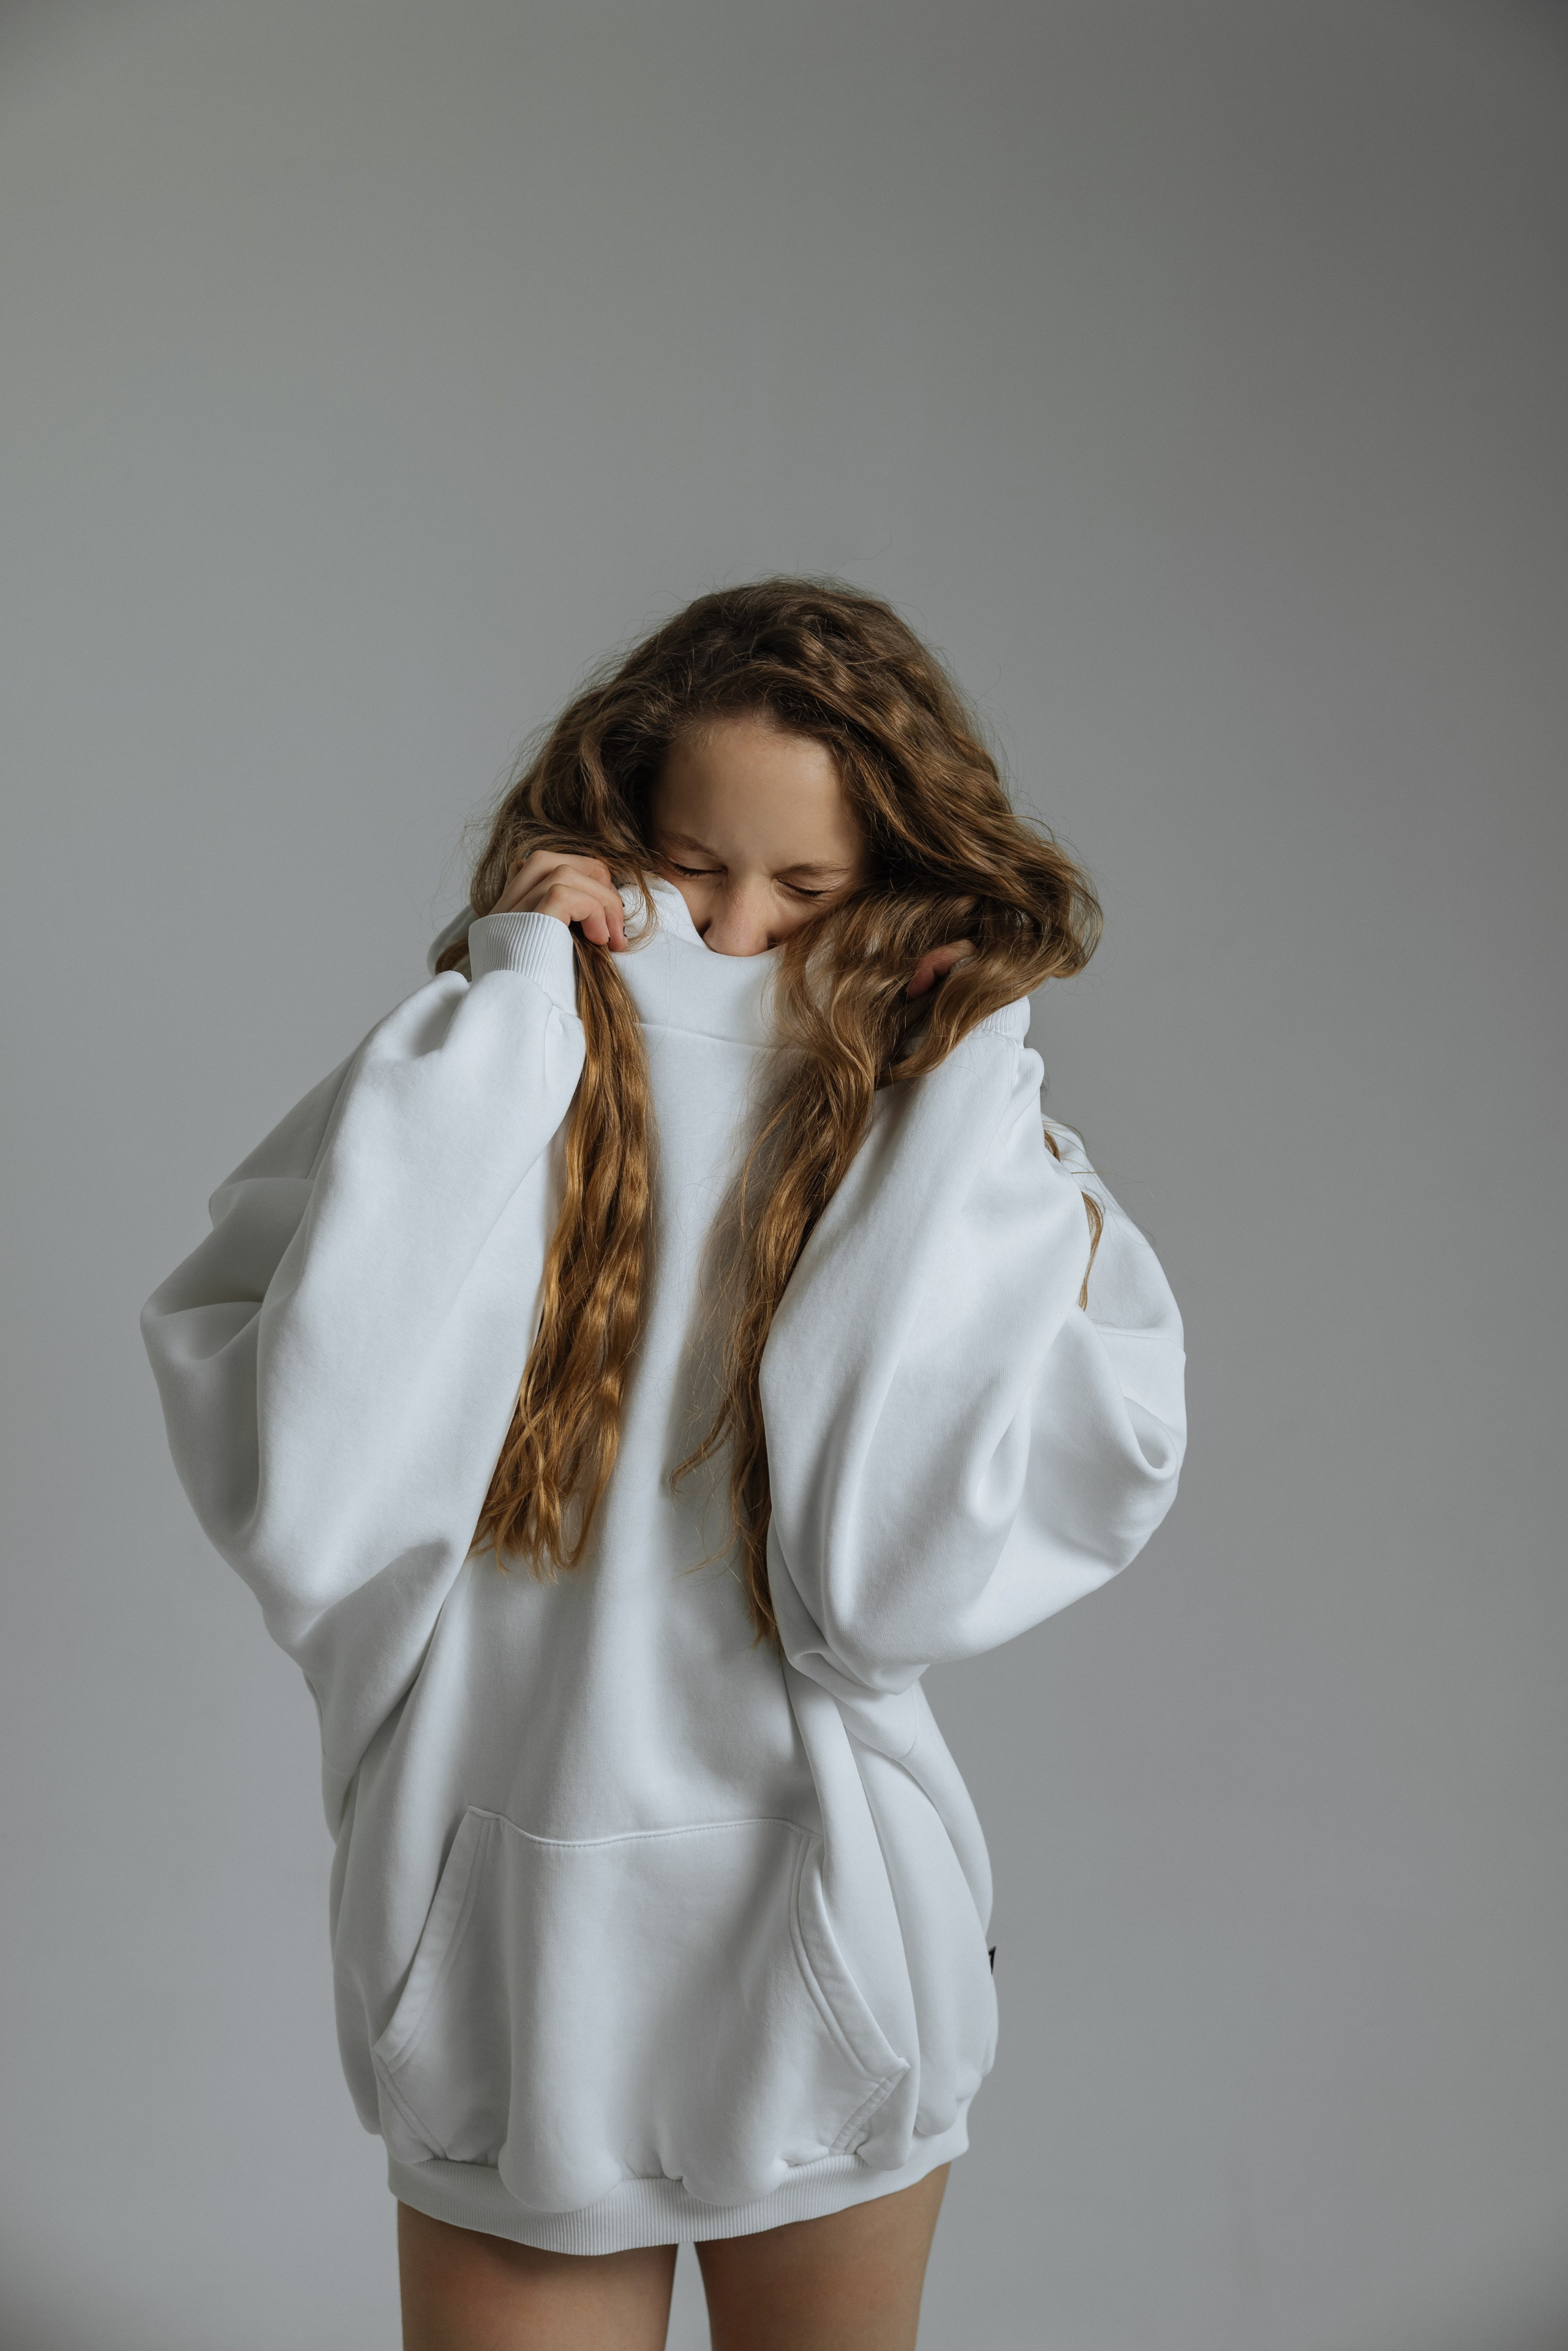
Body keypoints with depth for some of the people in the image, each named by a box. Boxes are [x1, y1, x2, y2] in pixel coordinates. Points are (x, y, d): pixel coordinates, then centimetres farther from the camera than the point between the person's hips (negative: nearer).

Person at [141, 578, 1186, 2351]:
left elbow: (894, 1579, -19)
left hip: (822, 1949, 2)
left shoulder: (958, 1159, -4)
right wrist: (502, 1025, -19)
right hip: (512, 1961, -1)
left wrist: (959, 1096, -16)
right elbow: (306, 1500, -23)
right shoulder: (480, 1099, -7)